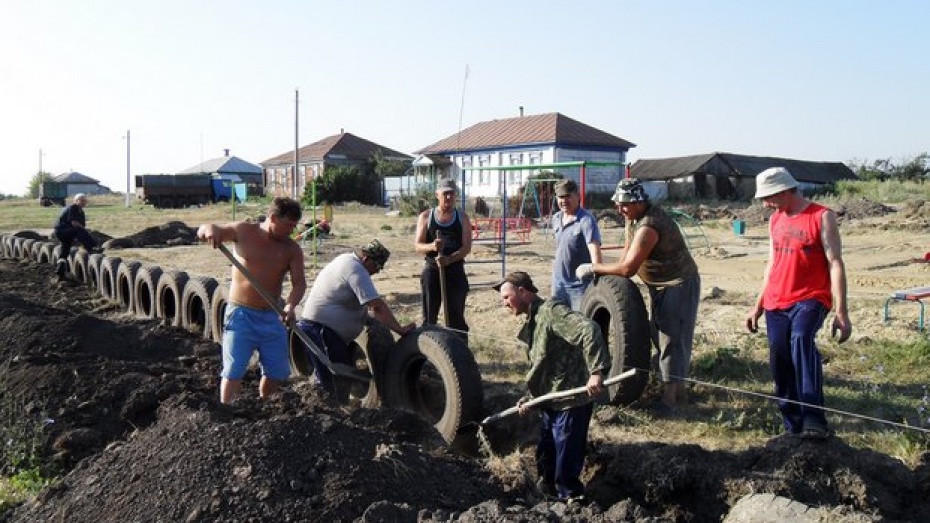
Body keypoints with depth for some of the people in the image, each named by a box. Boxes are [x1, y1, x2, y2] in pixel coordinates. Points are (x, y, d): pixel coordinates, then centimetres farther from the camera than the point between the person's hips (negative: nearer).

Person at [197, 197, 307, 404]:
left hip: (272, 317, 3)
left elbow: (299, 282, -8)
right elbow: (202, 232, -4)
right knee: (233, 371, -7)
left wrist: (290, 305, -29)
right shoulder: (244, 231, -5)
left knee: (278, 372, 10)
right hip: (241, 314, -3)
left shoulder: (292, 249, 0)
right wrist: (210, 229, -30)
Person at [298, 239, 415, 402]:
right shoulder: (356, 270, -19)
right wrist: (400, 329, -22)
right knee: (332, 385, -10)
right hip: (320, 329, -11)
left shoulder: (347, 259, 12)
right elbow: (378, 306, -25)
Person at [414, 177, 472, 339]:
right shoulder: (425, 216, 2)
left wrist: (449, 259, -24)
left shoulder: (462, 218, 3)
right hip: (432, 271, 0)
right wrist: (432, 247, -25)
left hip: (455, 271, 0)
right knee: (429, 317, 6)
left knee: (456, 316, 2)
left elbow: (467, 247, -7)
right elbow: (418, 246, -2)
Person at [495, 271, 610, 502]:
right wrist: (530, 398, 11)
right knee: (545, 457, 22)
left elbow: (589, 329, -33)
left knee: (566, 464, 2)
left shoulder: (551, 310, -18)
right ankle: (548, 492, 41)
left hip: (572, 401, -10)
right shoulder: (533, 322, 12)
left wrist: (596, 372, -40)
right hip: (551, 402, 10)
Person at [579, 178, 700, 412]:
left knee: (672, 340, -7)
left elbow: (627, 268, -31)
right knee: (660, 337, 15)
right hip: (660, 286, 10)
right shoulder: (634, 216, 1)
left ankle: (670, 397, -2)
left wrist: (593, 268, -21)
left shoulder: (648, 227, -30)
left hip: (679, 285, -10)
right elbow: (628, 247, 12)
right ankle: (678, 390, 26)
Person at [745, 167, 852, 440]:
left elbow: (835, 264, -9)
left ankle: (814, 418, -34)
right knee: (780, 361, 2)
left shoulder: (822, 217, -6)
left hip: (810, 299, -6)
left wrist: (841, 313, -14)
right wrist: (758, 306, 21)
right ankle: (793, 425, 15)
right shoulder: (775, 220, 13)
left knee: (801, 338, -33)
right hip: (776, 304, 6)